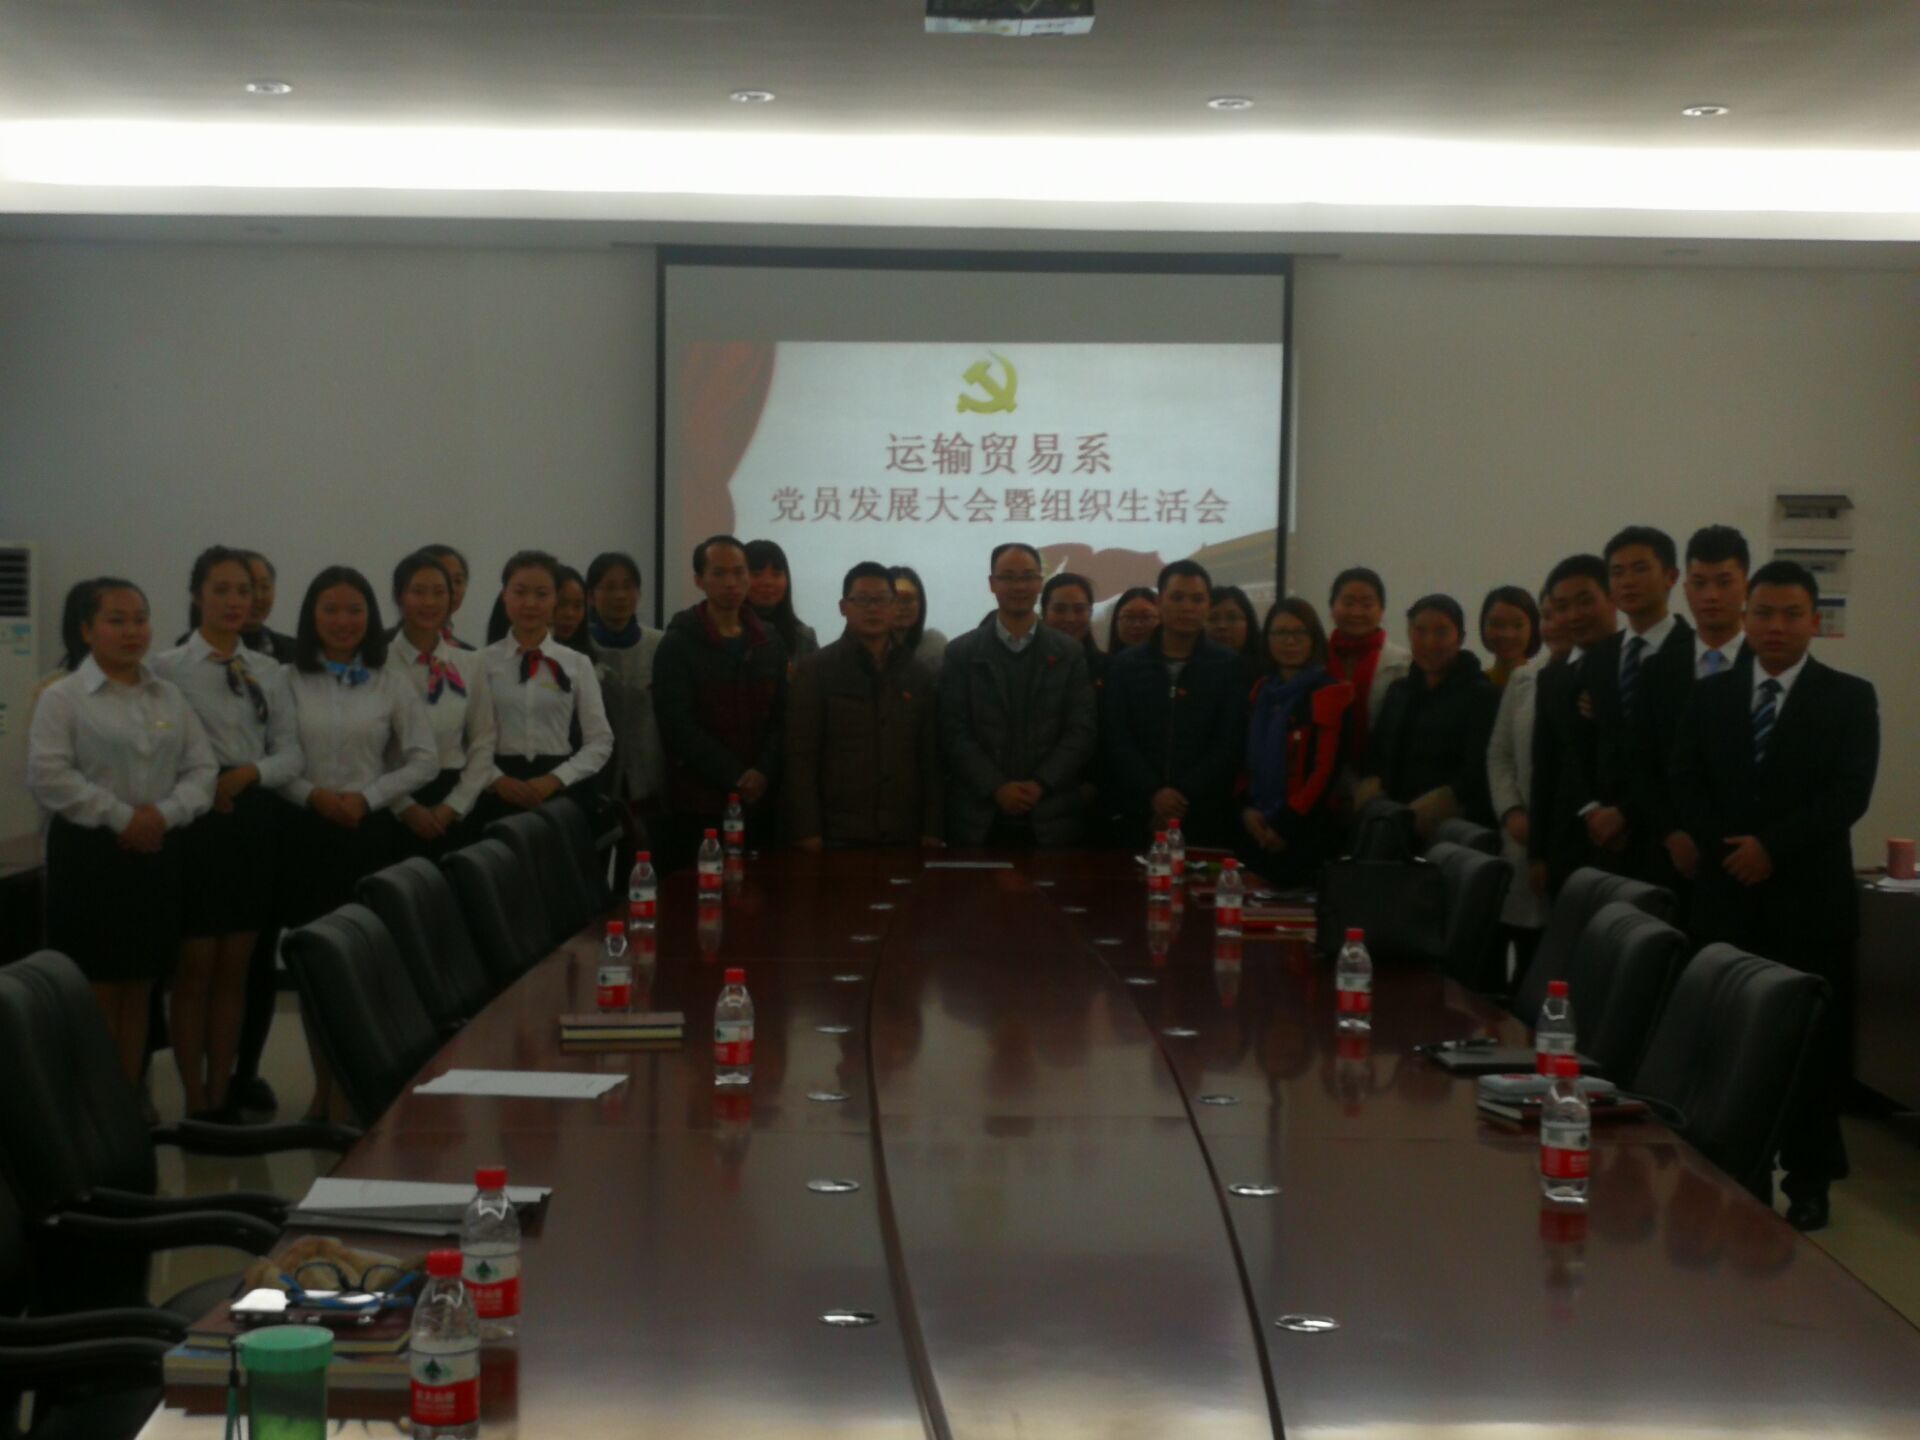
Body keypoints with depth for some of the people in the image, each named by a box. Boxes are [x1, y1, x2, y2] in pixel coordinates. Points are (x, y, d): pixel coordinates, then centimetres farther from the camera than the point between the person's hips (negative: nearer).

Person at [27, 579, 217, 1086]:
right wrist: (120, 816, -15)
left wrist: (166, 812, -10)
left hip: (156, 850, 4)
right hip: (88, 850, -4)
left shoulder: (169, 697, 12)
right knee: (98, 989, -3)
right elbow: (47, 773, -12)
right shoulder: (63, 697, -2)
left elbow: (202, 767, 8)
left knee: (138, 987, 8)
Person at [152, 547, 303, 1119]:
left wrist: (250, 773, -11)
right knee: (195, 966, -1)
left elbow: (291, 752, 6)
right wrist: (202, 788, -20)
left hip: (254, 817, 4)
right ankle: (195, 1102, 6)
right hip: (197, 817, -4)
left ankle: (221, 1095, 16)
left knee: (234, 967, 9)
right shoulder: (168, 669, -2)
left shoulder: (268, 671, 11)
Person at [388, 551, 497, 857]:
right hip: (397, 809, -3)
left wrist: (452, 806, -5)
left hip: (454, 810, 3)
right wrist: (406, 807, -13)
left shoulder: (471, 667, 8)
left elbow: (483, 745, 6)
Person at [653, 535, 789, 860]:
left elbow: (781, 717, 10)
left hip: (759, 799, 4)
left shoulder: (769, 641, 13)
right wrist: (734, 777, -12)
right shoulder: (677, 644, -2)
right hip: (698, 801, -4)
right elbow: (679, 726, -9)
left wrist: (763, 772, -7)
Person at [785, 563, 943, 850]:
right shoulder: (816, 670, 1)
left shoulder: (916, 673, 13)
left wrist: (933, 829, 5)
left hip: (904, 834, 3)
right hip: (837, 835, -3)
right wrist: (807, 831, -11)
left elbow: (930, 756, 12)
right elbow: (800, 756, -4)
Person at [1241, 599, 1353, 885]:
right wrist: (1247, 809, -3)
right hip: (1257, 829, 5)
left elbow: (1325, 769, -12)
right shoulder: (1262, 691, 14)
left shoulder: (1328, 694, -6)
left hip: (1305, 829, -5)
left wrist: (1285, 823, -12)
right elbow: (1249, 758, 13)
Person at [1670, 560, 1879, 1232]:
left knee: (1811, 1044, 1)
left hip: (1810, 900, -2)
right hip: (1727, 896, 2)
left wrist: (1772, 846, -15)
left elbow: (1849, 793, -8)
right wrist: (1728, 849, -10)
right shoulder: (1709, 695, 11)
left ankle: (1808, 1178, 10)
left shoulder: (1849, 698, 2)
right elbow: (1686, 783, 5)